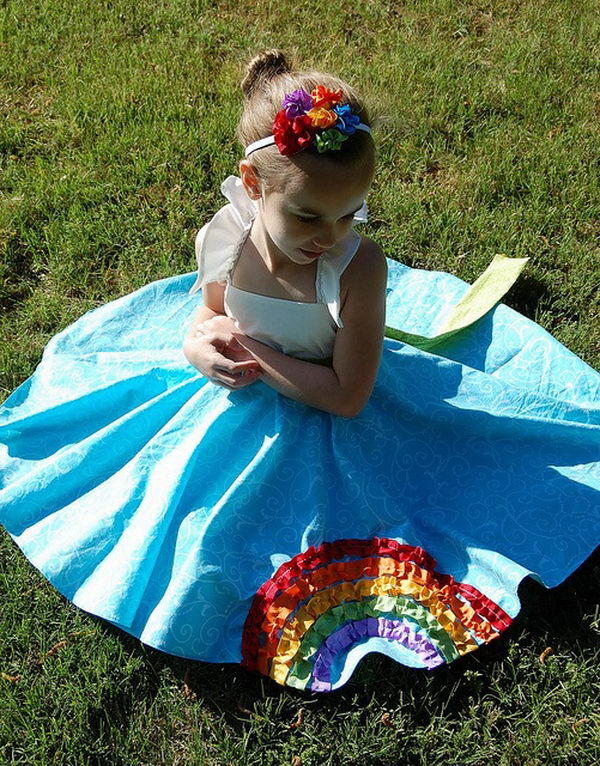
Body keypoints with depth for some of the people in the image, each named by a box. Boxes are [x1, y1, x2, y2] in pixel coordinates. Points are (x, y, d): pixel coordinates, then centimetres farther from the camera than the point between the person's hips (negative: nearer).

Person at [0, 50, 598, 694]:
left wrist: (250, 351, -24)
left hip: (323, 418, -4)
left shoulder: (359, 267, -32)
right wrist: (199, 345, -20)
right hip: (240, 400, 4)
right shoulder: (224, 240, -20)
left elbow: (347, 395, -27)